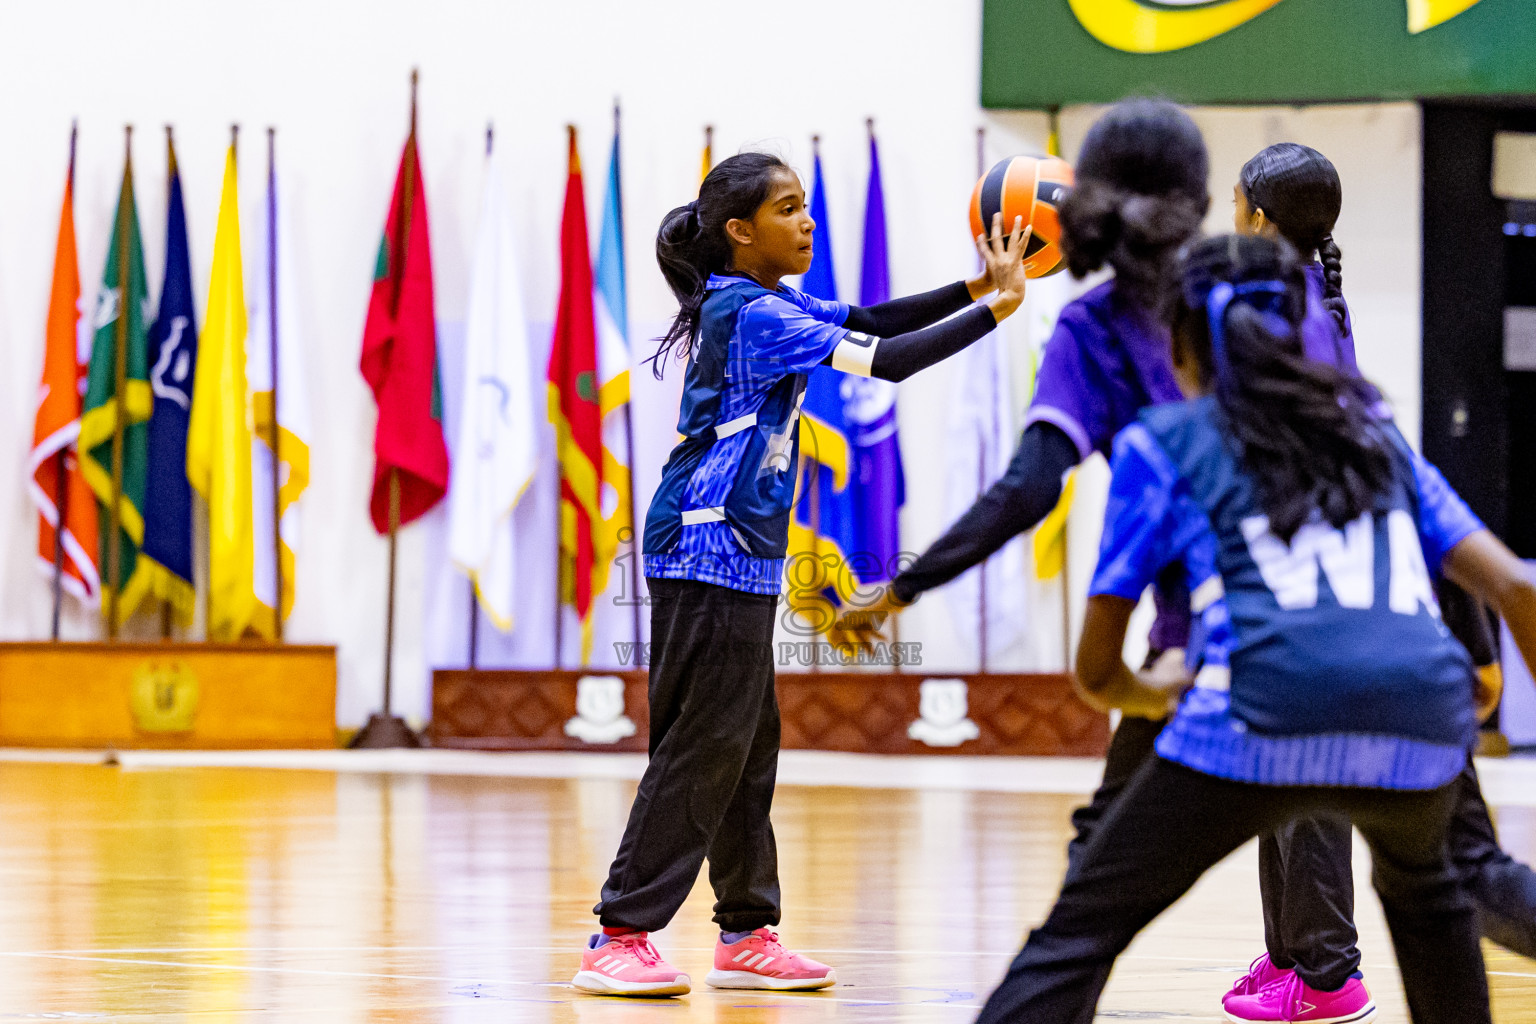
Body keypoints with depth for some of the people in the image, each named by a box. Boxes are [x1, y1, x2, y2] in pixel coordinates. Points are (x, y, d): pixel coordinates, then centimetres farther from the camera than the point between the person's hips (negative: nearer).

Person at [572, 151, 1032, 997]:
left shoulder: (765, 304, 14)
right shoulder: (752, 314, -16)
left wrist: (973, 288, 2)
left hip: (734, 557, 10)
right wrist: (995, 310, -14)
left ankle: (746, 936, 17)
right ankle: (618, 940, -7)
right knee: (702, 747, -9)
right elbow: (885, 359, -20)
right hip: (711, 554, -10)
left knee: (747, 746, 12)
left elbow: (871, 322, 15)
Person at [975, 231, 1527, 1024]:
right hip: (1425, 726, 4)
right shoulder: (1373, 432, 28)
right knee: (1420, 885, 37)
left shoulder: (1163, 441, 18)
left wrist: (1171, 690, 40)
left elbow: (1097, 672, 18)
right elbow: (1513, 585, 18)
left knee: (1078, 935, 2)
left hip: (1268, 716, -4)